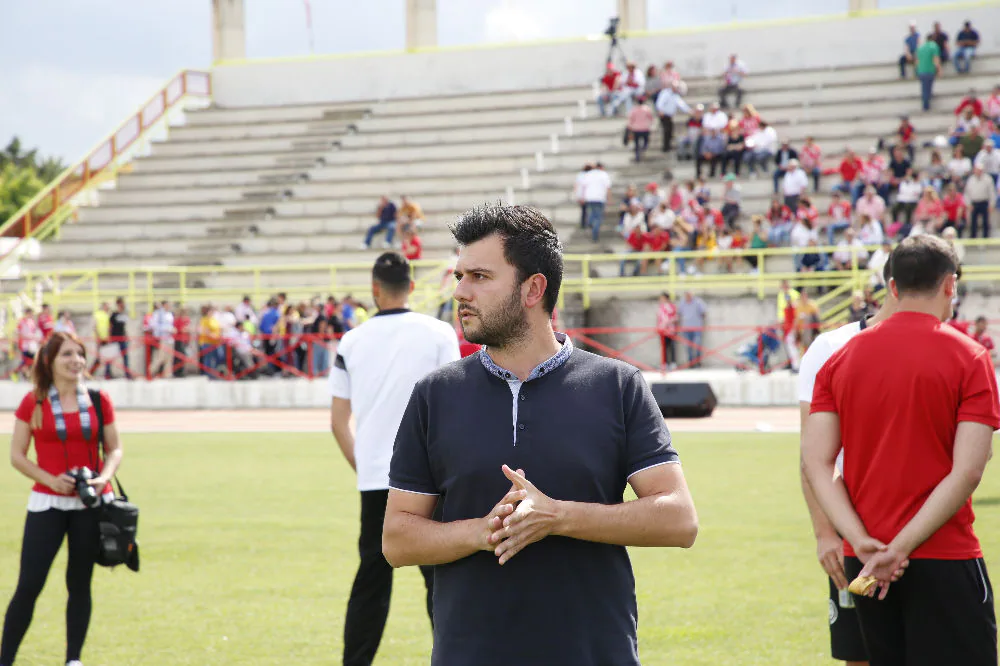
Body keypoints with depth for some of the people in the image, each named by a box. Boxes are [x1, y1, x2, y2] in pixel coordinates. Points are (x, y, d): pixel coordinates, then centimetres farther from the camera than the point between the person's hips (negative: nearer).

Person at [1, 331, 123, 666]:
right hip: (47, 502, -2)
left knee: (80, 583, 8)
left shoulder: (99, 401, 3)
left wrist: (103, 477, -10)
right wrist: (50, 479, -15)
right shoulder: (34, 402, -3)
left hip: (92, 503, 2)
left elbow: (114, 449, 10)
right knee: (29, 585, -7)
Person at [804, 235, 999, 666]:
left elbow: (815, 461, -1)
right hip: (943, 558, -5)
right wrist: (900, 549, -15)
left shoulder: (840, 359, 7)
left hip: (864, 565, 5)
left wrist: (863, 543, -9)